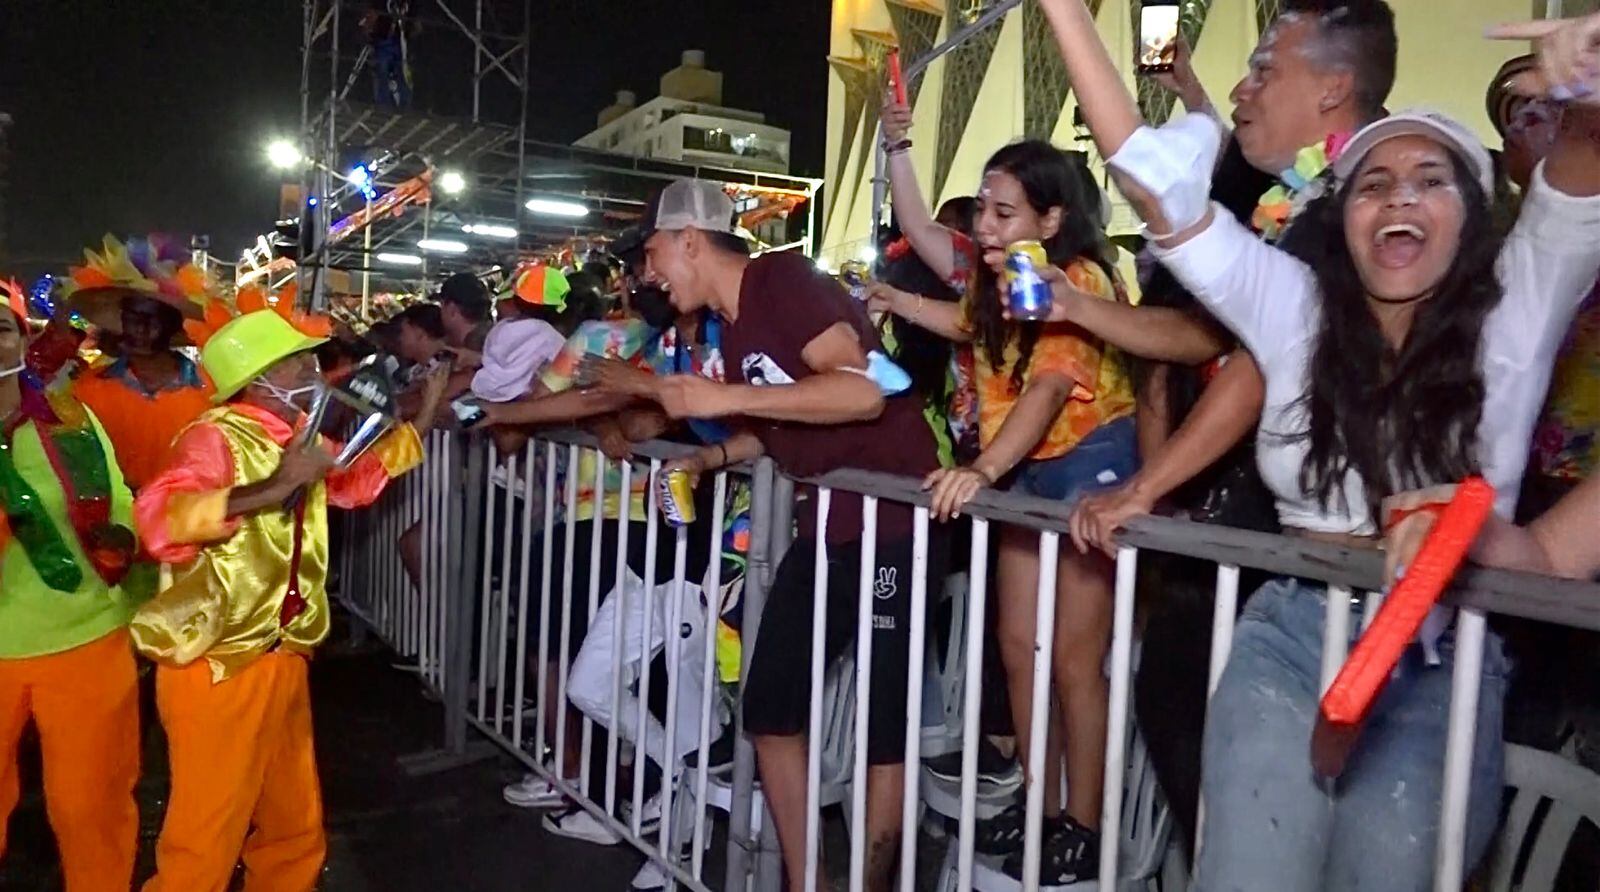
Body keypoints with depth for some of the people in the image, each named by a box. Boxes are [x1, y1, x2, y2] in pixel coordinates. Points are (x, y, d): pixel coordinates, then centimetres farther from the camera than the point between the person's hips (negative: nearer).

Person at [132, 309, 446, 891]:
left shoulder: (298, 437, 6)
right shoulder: (215, 438, -17)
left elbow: (356, 481, 25)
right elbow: (158, 520, -35)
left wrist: (425, 416, 19)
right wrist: (274, 488, -41)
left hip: (282, 661, 8)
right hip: (219, 668, -8)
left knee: (296, 826, 20)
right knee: (206, 839, 4)